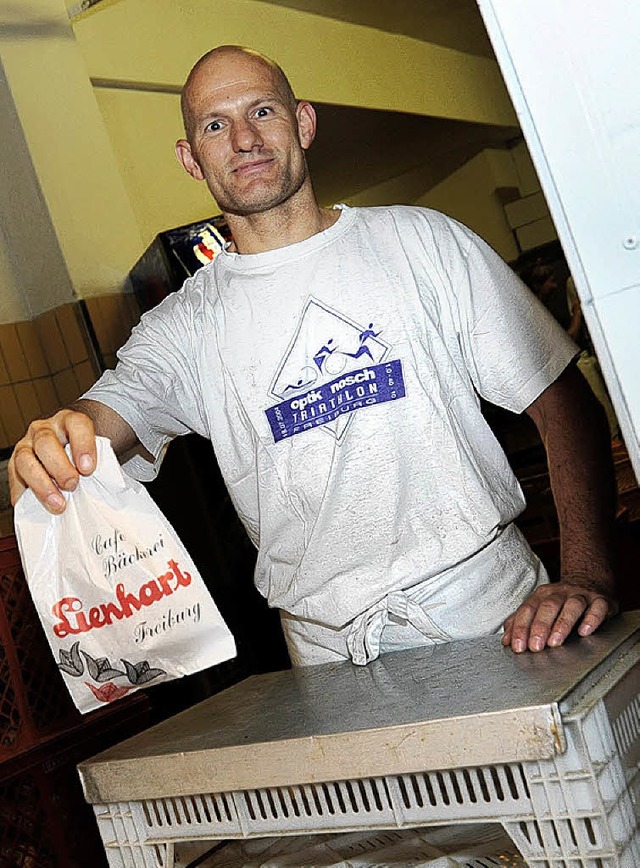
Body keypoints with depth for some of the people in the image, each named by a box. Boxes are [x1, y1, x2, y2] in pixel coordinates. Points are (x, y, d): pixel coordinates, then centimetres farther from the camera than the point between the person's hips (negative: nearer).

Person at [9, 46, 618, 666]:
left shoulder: (421, 241, 6)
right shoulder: (185, 325, 9)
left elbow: (563, 404, 3)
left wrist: (587, 573, -11)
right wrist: (48, 447, -33)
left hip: (497, 620, -4)